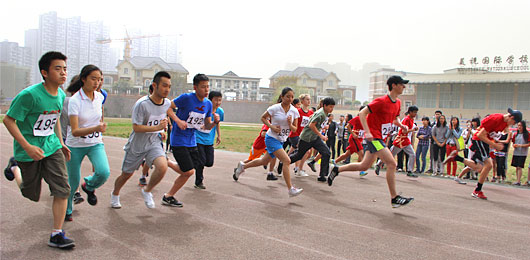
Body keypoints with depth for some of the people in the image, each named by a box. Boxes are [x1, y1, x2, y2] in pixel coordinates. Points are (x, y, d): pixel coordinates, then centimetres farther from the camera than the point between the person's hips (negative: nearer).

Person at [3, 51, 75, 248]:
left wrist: (61, 143, 17)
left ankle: (56, 235, 4)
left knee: (62, 189, -6)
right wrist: (28, 147, -21)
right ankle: (15, 168, 42)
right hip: (29, 151, -5)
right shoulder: (30, 95, -21)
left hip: (52, 147, 5)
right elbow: (8, 120, -16)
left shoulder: (61, 95, 1)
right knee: (32, 194, 12)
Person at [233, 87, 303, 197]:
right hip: (272, 138, -6)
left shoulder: (294, 111, -1)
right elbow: (263, 118, 1)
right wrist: (272, 127, -13)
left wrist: (290, 124, -19)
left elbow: (294, 129, 3)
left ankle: (242, 166, 41)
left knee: (264, 161, 19)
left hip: (281, 141, 6)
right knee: (287, 161, -20)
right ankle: (290, 189, -15)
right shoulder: (275, 108, -13)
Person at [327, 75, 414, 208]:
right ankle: (394, 198, -9)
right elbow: (362, 113, -17)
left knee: (364, 166, 14)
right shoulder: (381, 101, -17)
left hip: (380, 138, 9)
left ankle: (337, 170, 29)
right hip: (373, 136, -9)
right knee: (391, 163, -15)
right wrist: (367, 132, -26)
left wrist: (401, 125, 4)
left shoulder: (398, 103, 10)